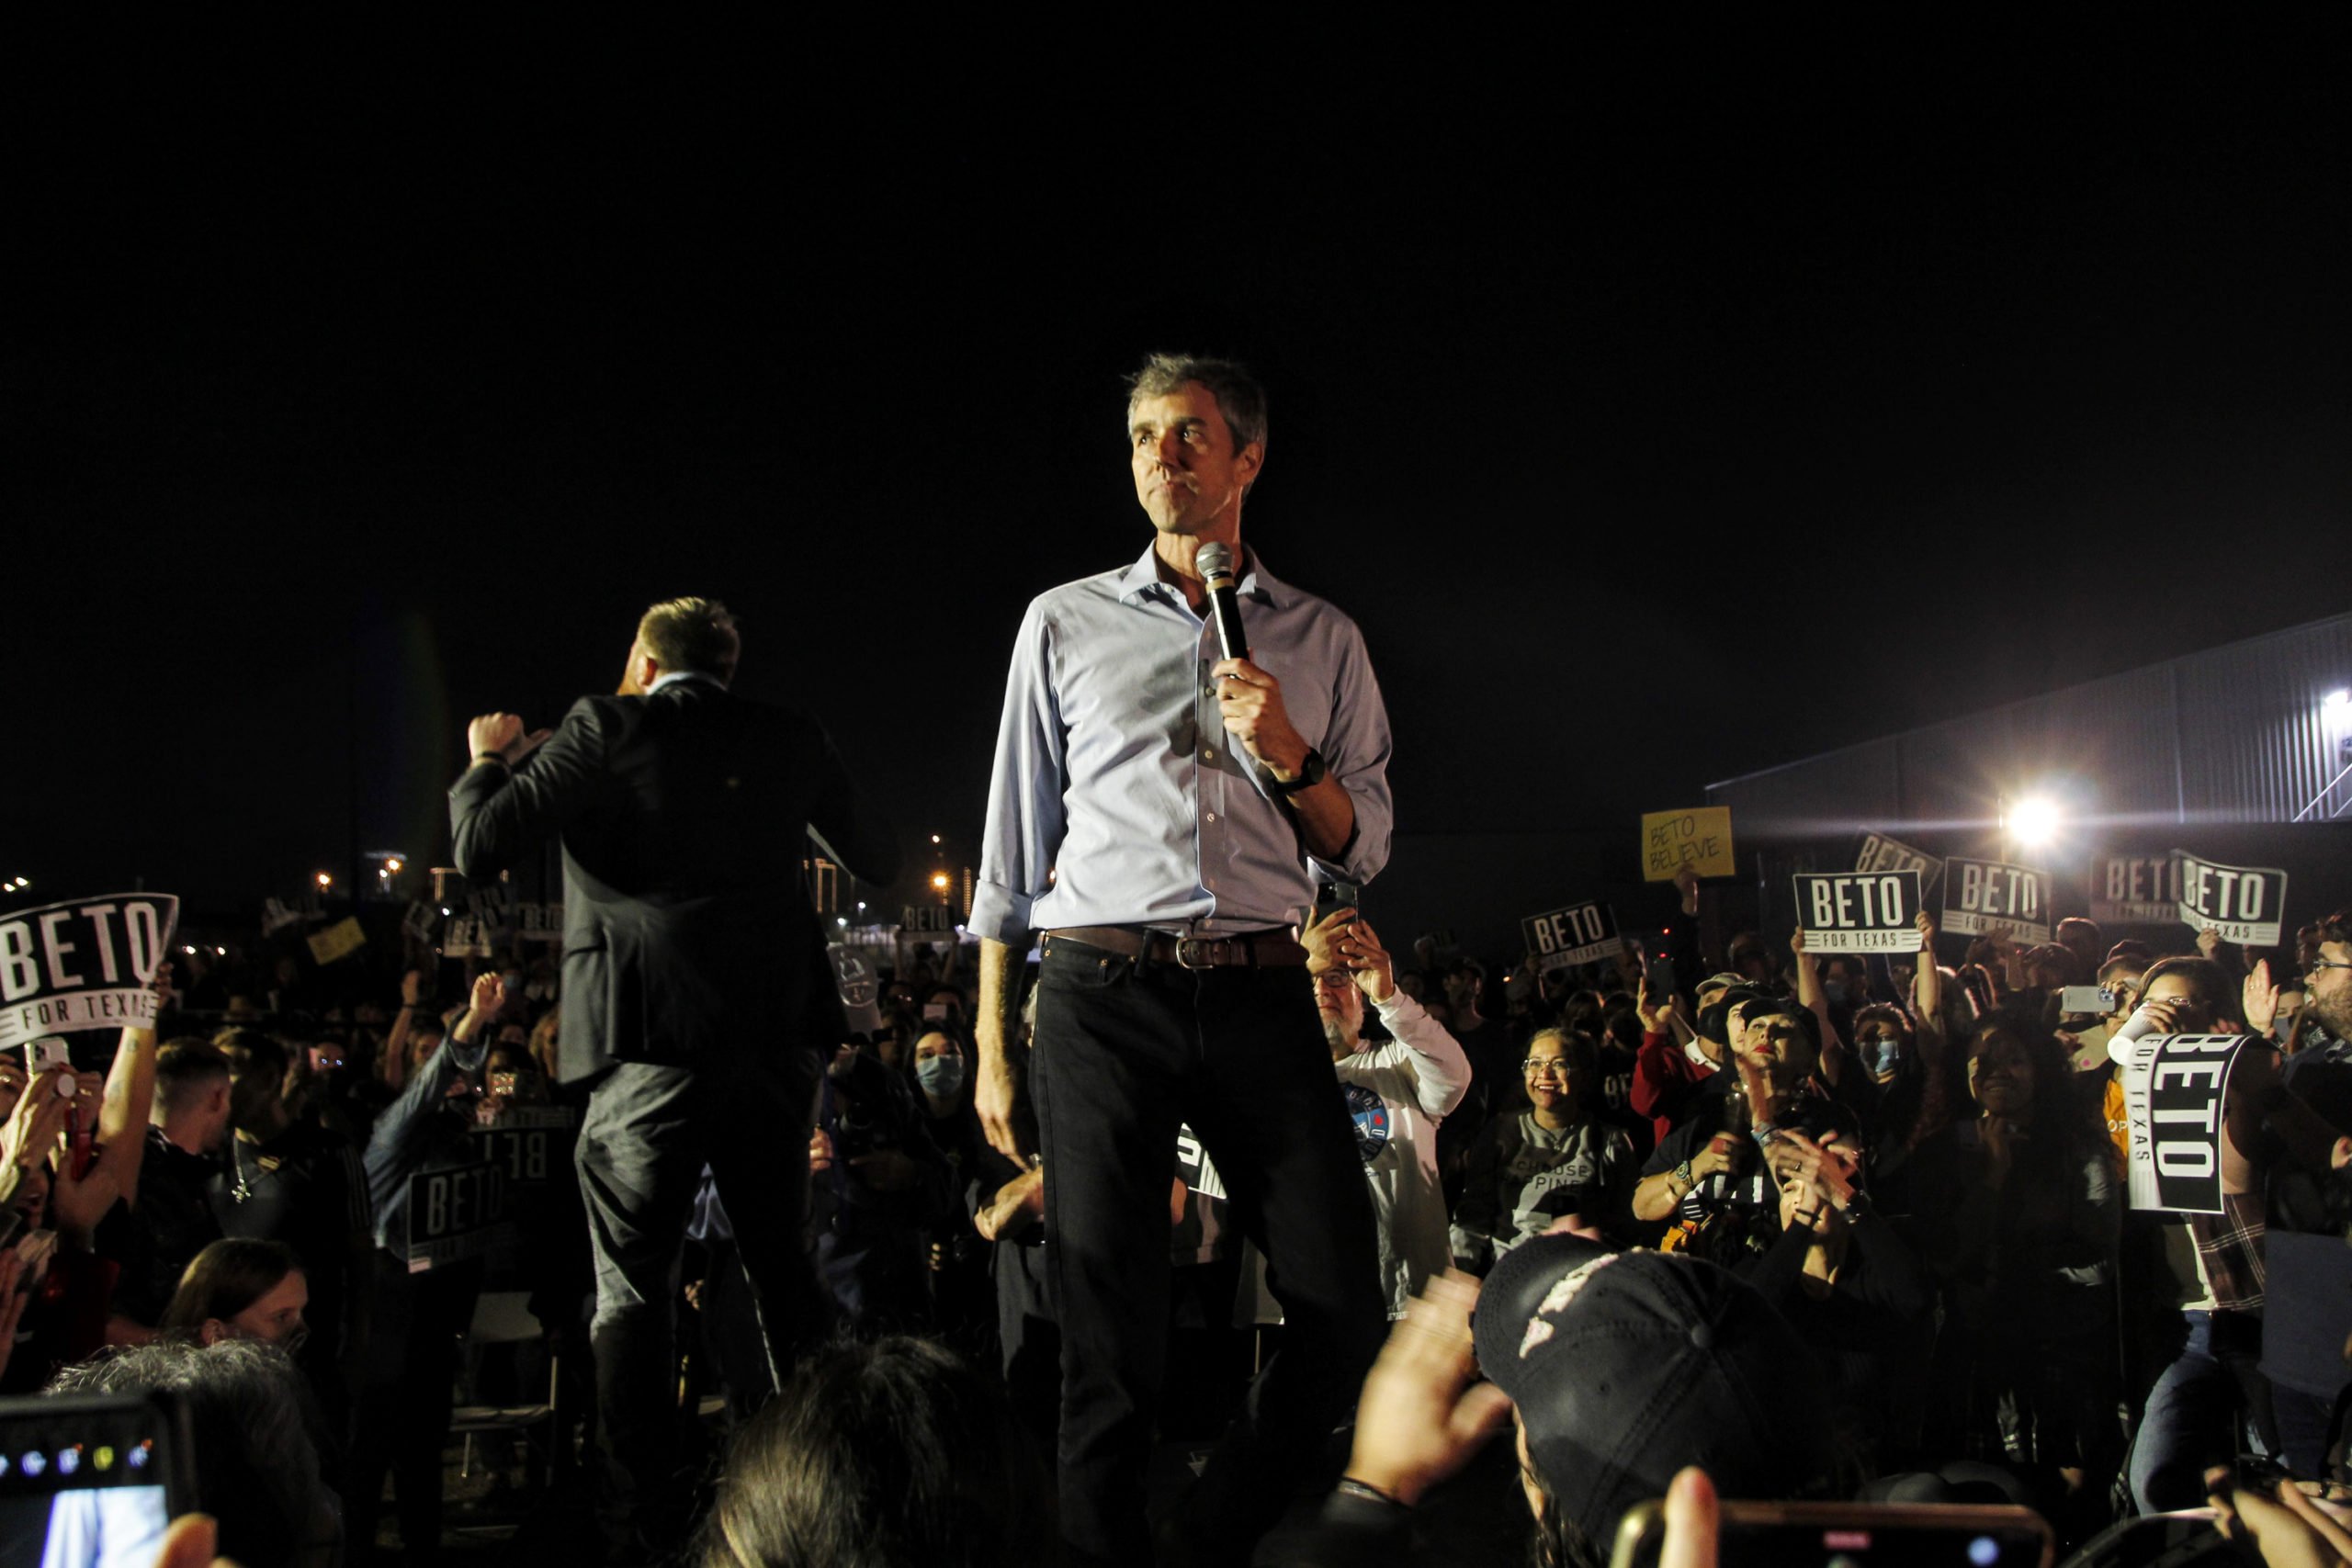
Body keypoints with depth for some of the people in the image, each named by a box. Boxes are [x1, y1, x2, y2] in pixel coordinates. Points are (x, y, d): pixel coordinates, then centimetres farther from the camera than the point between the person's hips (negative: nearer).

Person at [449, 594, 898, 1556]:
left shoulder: (606, 728, -2)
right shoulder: (790, 738, 8)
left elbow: (480, 850, -7)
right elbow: (877, 862, 19)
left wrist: (488, 759, 13)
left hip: (652, 1046, -4)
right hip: (778, 1038, 4)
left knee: (630, 1289, 6)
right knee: (784, 1270, 17)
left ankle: (645, 1512, 4)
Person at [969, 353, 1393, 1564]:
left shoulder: (1322, 640, 14)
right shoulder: (1065, 623, 11)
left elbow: (1362, 853, 13)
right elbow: (1015, 843, 11)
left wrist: (1289, 757, -7)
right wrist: (992, 1045, 6)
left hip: (1262, 999, 2)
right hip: (1102, 996, -1)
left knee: (1346, 1310, 1)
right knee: (1110, 1338, -1)